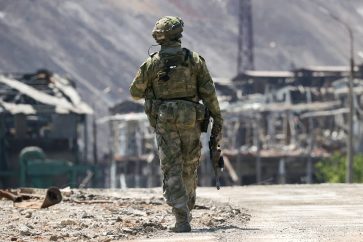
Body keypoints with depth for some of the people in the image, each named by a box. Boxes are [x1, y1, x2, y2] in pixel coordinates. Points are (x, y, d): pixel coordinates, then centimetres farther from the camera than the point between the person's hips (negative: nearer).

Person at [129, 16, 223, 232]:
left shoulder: (152, 63, -2)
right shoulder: (195, 60, 0)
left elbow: (136, 92, 9)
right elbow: (209, 93, -4)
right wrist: (218, 122, 1)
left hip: (165, 123, -1)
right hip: (190, 122, 1)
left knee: (172, 172, -3)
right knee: (189, 170, 18)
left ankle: (182, 220, -15)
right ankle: (187, 211, 33)